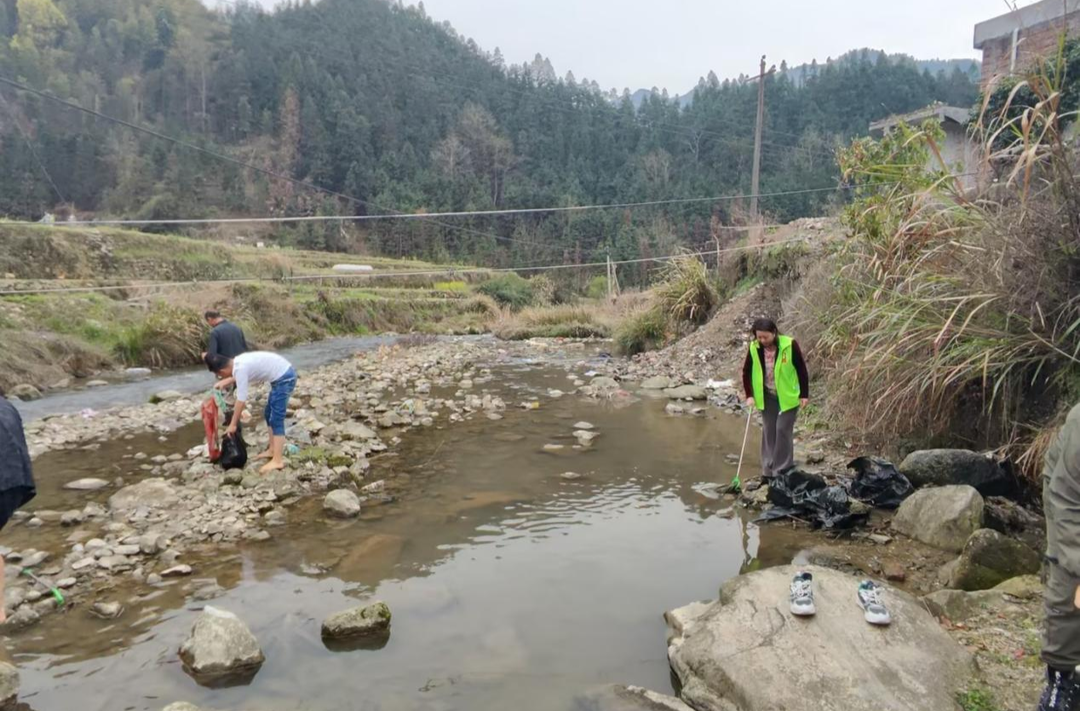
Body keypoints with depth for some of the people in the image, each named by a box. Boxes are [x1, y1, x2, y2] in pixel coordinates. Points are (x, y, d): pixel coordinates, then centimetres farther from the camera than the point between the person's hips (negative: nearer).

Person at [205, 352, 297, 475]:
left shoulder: (240, 369, -20)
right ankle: (272, 450, 29)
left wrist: (233, 424, -10)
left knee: (276, 420, -8)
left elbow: (241, 400, -18)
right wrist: (225, 382, 21)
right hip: (283, 375, 10)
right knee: (269, 415, 19)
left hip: (285, 378, -10)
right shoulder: (238, 361, 6)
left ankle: (277, 461, -6)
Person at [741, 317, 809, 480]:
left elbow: (802, 370, -10)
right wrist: (750, 395, -4)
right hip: (767, 396, 4)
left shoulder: (790, 345, -19)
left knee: (783, 430, -6)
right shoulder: (754, 348, -10)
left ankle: (783, 471, 6)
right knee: (768, 431, 9)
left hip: (788, 396, -3)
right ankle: (768, 471, 19)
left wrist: (804, 394, -9)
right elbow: (746, 372, 2)